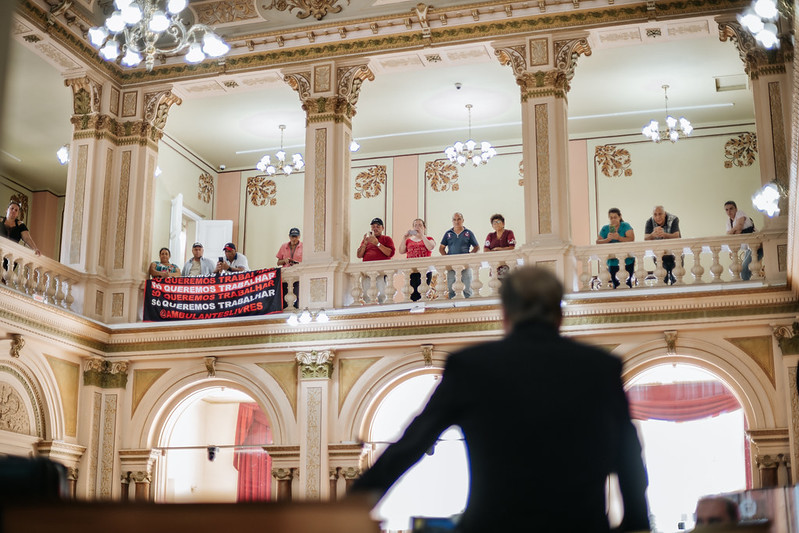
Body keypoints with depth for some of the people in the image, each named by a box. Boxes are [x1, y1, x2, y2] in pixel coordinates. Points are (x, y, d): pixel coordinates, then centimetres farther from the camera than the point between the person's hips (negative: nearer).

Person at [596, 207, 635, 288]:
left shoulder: (625, 226, -1)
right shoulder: (605, 229, 6)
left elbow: (631, 239, -15)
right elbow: (598, 243, -1)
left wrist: (619, 238, -29)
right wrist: (608, 239, -19)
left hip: (627, 261, -2)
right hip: (613, 262, 2)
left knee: (628, 283, -4)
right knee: (616, 284, -6)